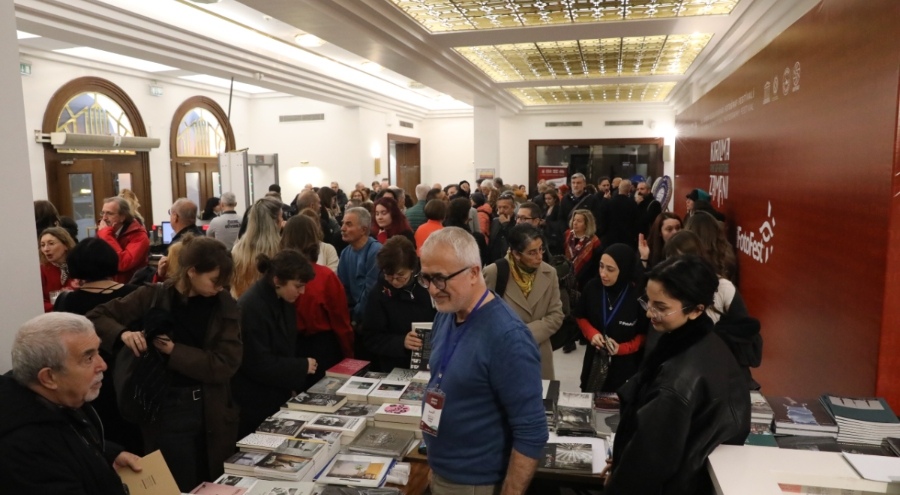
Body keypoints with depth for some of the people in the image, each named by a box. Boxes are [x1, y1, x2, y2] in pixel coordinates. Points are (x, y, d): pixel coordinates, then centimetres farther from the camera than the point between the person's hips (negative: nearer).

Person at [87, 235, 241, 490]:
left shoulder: (225, 305, -3)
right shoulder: (152, 297, -5)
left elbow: (226, 364, -10)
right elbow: (96, 317, 1)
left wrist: (174, 351, -18)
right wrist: (123, 333, -18)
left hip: (214, 413, 2)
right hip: (168, 412, -2)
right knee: (182, 488, 10)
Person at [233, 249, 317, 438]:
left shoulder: (284, 301, 3)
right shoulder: (252, 307, -24)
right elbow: (259, 365, -24)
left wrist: (294, 386, 1)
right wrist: (302, 367, -15)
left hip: (279, 398, 8)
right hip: (254, 405, -8)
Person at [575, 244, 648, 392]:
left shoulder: (639, 295, -20)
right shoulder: (592, 286, -10)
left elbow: (646, 333, -6)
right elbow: (580, 316, 7)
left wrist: (622, 348, -19)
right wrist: (592, 333, -11)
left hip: (625, 364, -3)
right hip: (595, 359, 3)